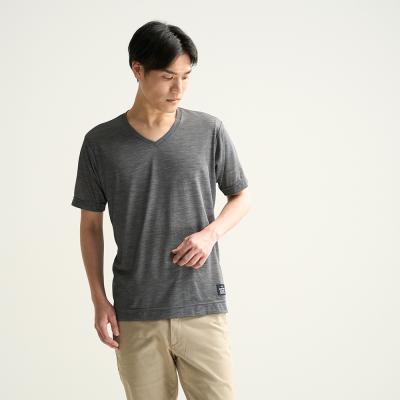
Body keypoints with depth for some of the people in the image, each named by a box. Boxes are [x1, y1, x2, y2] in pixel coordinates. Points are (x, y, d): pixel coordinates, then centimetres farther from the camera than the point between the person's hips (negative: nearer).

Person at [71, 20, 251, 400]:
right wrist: (99, 299, 2)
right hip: (135, 314, 0)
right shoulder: (101, 142, 1)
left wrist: (211, 232, -9)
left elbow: (241, 197, 11)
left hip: (202, 306, 0)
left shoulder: (209, 131, 0)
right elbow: (91, 224, 8)